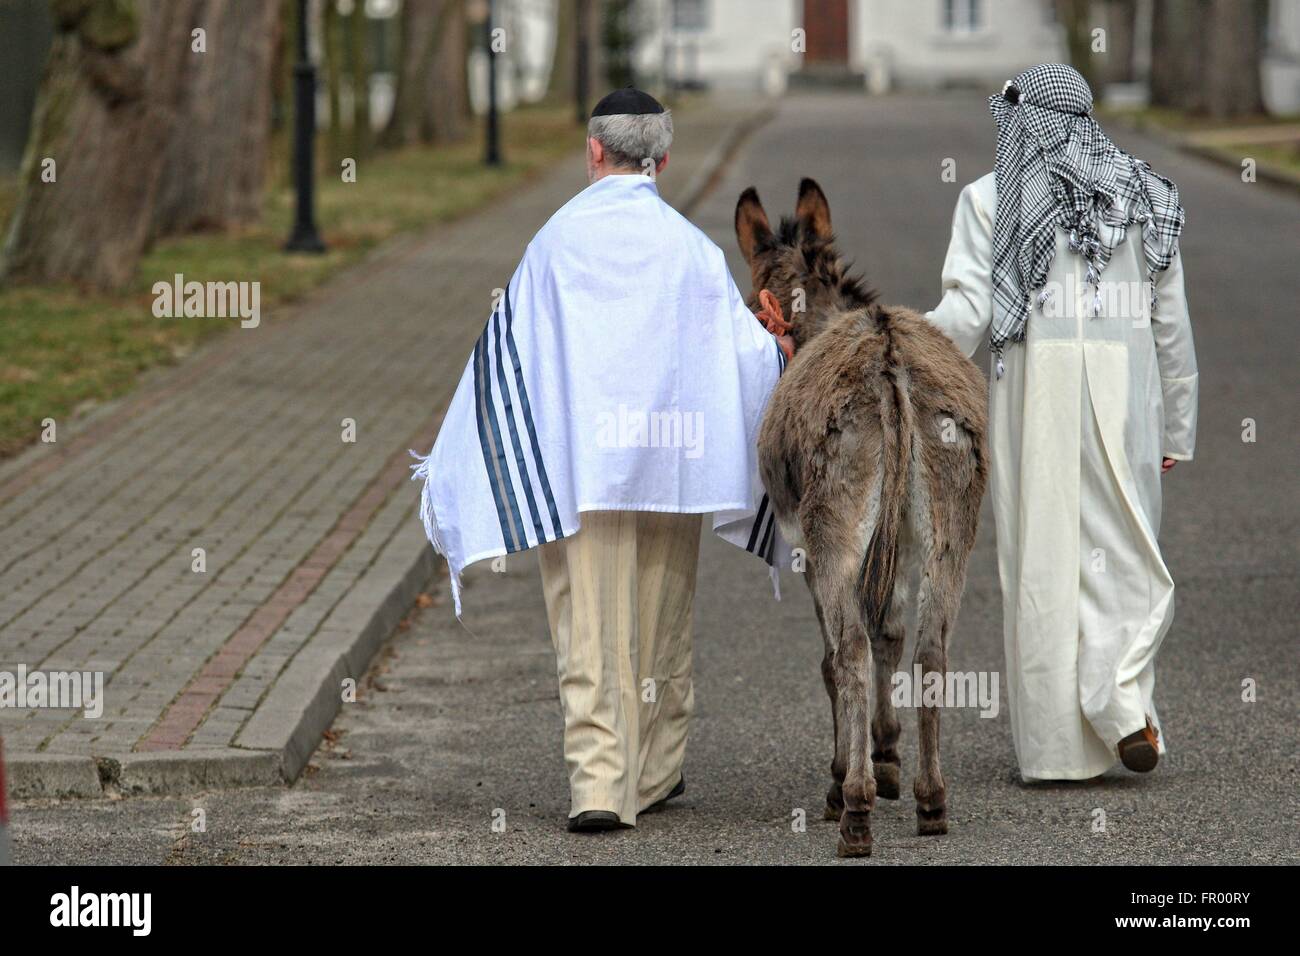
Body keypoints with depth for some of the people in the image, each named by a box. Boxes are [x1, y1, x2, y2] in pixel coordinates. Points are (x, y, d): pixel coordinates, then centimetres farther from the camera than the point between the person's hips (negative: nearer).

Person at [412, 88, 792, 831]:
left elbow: (508, 351, 1)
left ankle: (599, 785, -13)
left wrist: (452, 465, 9)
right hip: (668, 460, 1)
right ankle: (654, 775, 24)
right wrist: (783, 352, 25)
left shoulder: (556, 241, -2)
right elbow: (740, 346, 1)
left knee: (589, 630, -2)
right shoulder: (690, 248, -2)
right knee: (660, 628, 15)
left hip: (577, 464, -1)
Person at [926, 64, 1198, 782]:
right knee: (1124, 555, 10)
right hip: (1125, 394, 2)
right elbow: (1172, 325, 11)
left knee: (1043, 558, 4)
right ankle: (1123, 700, -14)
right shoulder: (1146, 198, 10)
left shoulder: (991, 199, 1)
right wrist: (1177, 428, 18)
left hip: (1033, 391, -2)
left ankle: (1061, 747, 5)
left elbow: (965, 313, -8)